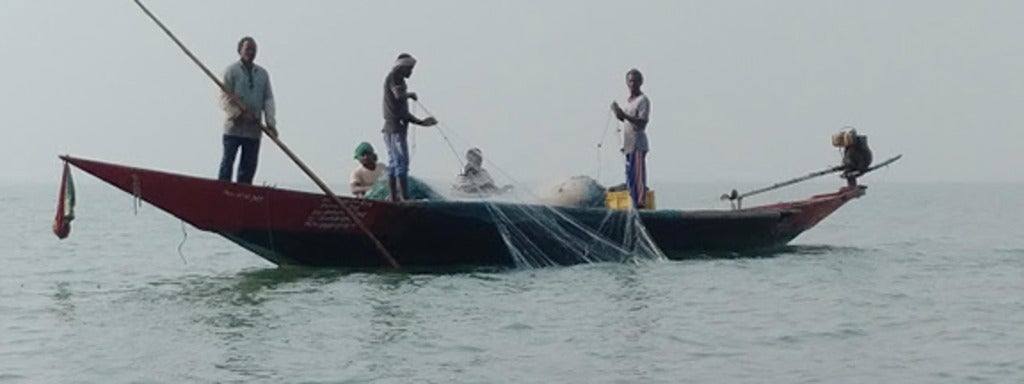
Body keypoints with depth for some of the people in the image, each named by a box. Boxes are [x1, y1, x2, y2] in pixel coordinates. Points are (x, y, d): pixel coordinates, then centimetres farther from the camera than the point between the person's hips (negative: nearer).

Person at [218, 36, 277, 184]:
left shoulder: (262, 73, 13)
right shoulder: (231, 70, 0)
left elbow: (268, 99, 8)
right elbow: (225, 98, -7)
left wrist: (270, 122, -6)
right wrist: (241, 114, -18)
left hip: (254, 130, 4)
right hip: (234, 127, -4)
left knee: (249, 166, 4)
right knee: (227, 162, -4)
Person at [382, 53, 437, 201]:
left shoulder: (397, 80, 23)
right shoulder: (394, 77, -4)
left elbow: (404, 113, 24)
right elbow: (398, 95, -24)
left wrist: (421, 122, 21)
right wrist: (410, 94, -4)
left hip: (390, 128, 10)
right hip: (396, 127, -10)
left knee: (393, 164, 9)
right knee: (402, 162, -12)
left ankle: (393, 198, 10)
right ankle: (404, 197, -16)